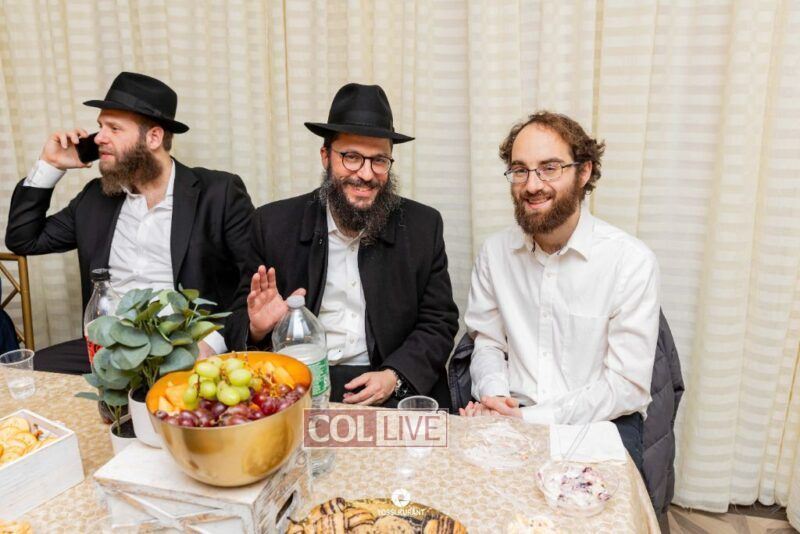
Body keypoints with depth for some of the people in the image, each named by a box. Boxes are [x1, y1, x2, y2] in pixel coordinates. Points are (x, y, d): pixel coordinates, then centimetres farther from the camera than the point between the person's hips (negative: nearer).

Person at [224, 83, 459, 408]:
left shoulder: (423, 226, 0)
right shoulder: (273, 224, -1)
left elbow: (439, 323, 1)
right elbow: (239, 323, 4)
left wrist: (395, 377, -15)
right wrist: (257, 329, -20)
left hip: (396, 391, -1)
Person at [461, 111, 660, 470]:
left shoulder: (632, 261, -9)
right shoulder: (495, 251, 4)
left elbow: (628, 386, -10)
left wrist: (532, 418, -17)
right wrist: (494, 395, -10)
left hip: (599, 423, -2)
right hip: (511, 416, 3)